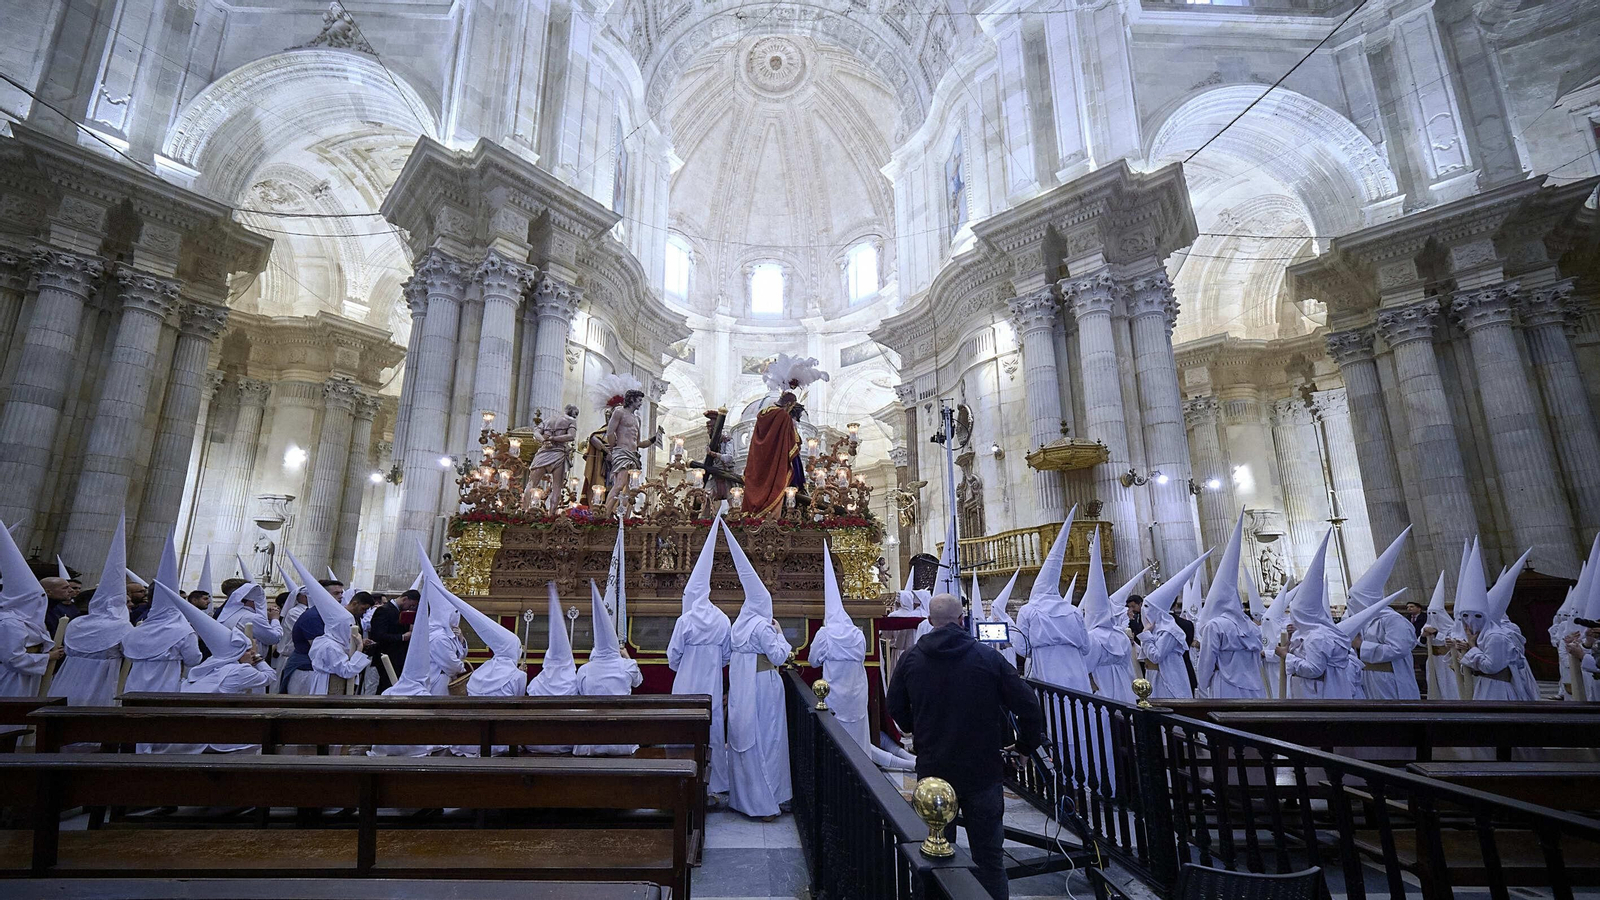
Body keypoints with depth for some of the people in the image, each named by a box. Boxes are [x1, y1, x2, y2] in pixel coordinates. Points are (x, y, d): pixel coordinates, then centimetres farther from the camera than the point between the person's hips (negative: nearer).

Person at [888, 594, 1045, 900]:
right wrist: (1027, 745, 7)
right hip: (982, 771, -1)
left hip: (933, 770, 2)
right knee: (989, 854, 12)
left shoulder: (911, 658, -5)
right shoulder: (987, 657, -11)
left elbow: (896, 708, 6)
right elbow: (1027, 704, -9)